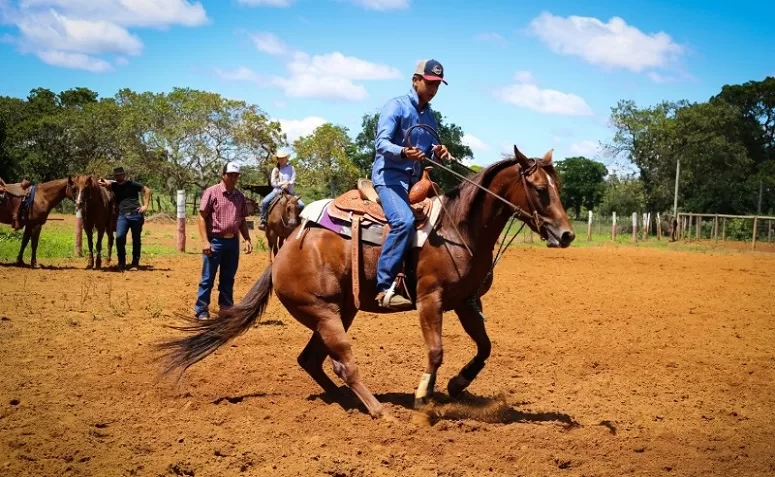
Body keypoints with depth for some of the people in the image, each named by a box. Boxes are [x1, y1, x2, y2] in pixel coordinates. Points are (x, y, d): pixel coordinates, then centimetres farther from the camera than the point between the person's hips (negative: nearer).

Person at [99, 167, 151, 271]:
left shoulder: (132, 184, 6)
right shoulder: (114, 186, 14)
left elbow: (147, 190, 8)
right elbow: (107, 183, -5)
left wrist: (145, 205, 1)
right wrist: (104, 183, -29)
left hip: (136, 214, -2)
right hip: (122, 216, 2)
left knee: (136, 240, 4)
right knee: (119, 237, -15)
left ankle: (135, 263, 14)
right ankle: (121, 262, -1)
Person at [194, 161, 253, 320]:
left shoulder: (239, 196, 9)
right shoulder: (212, 192, -6)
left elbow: (242, 220, 16)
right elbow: (202, 217, -8)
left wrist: (247, 239, 4)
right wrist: (205, 241, -16)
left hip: (233, 241, 5)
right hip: (215, 241, -5)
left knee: (228, 279, 12)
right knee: (208, 278, 1)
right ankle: (201, 311, 9)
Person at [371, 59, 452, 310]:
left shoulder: (430, 116, 16)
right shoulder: (396, 106, -6)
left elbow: (428, 151, 20)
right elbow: (382, 143, -17)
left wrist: (436, 151, -5)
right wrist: (403, 152, -37)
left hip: (415, 179, 9)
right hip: (389, 175, -9)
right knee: (404, 221, -30)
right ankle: (384, 287, -32)